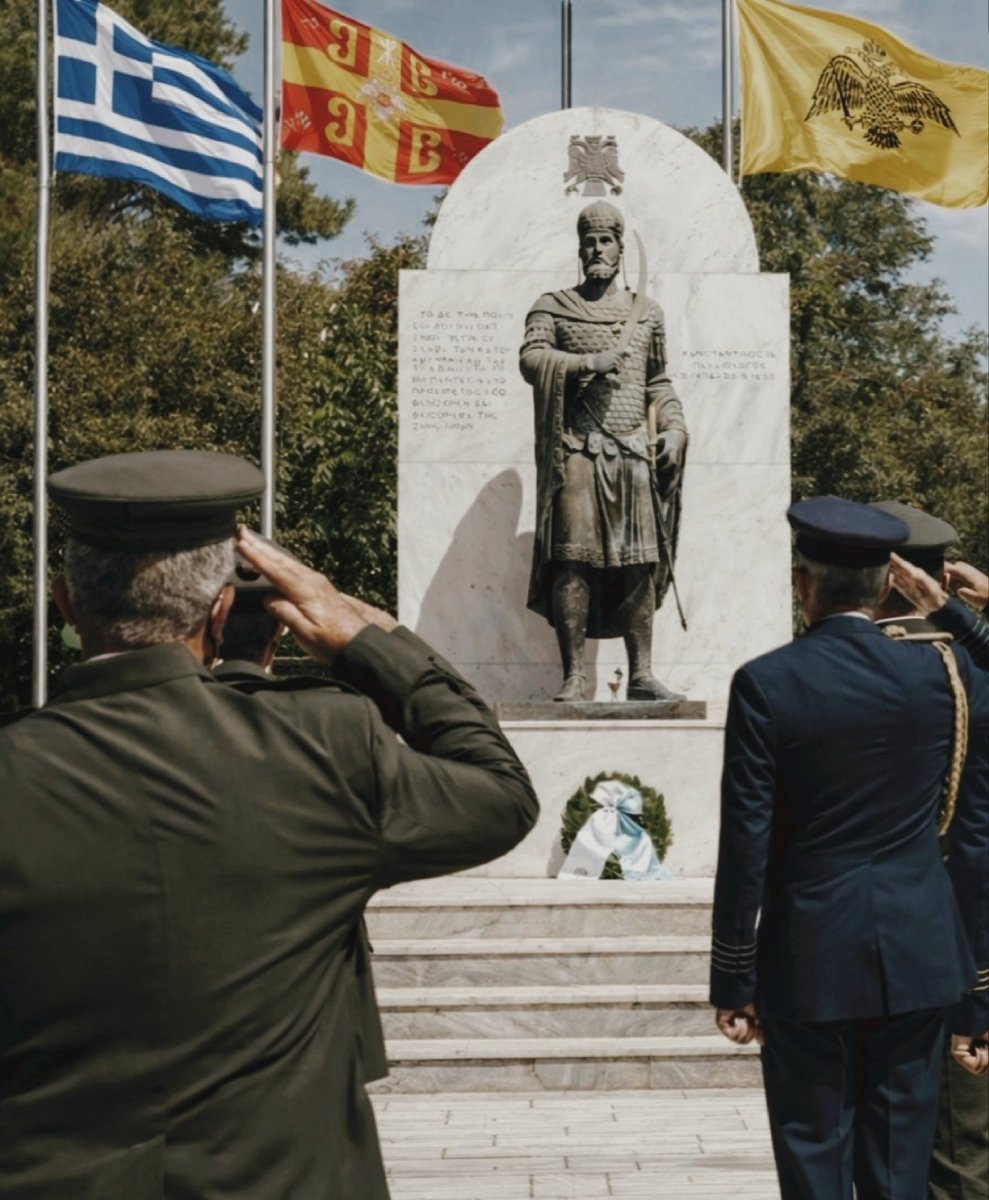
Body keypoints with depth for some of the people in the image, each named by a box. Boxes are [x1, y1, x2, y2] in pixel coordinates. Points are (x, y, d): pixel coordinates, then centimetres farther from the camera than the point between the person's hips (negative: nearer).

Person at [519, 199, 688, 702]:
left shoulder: (646, 313, 19)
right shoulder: (553, 307, 9)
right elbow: (530, 359, -5)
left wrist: (674, 427, 8)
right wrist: (588, 363, -16)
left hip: (635, 452, 3)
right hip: (577, 450, -3)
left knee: (639, 563, 0)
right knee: (573, 559, -8)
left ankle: (641, 674, 4)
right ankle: (574, 673, -2)